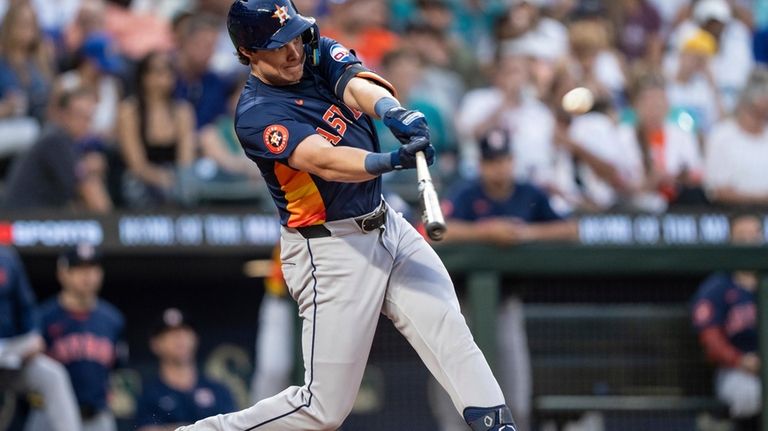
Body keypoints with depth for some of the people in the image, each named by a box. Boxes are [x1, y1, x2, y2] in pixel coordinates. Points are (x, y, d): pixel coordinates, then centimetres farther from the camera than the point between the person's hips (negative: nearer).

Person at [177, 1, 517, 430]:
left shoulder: (321, 54, 3)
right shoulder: (257, 114, -17)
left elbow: (358, 86, -18)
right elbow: (324, 162, -33)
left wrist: (394, 112, -42)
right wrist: (392, 160, -51)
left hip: (388, 228, 7)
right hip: (330, 249, -6)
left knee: (450, 332, -14)